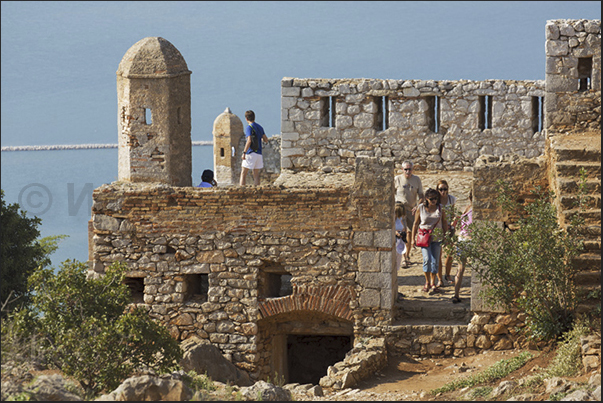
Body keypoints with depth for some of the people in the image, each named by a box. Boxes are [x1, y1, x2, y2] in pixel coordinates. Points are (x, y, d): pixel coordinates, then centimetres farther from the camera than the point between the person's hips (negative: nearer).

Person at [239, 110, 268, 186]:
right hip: (259, 154, 6)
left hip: (250, 153, -6)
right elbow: (266, 140, 16)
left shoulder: (249, 128, -8)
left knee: (243, 173, -4)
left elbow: (249, 141, -19)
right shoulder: (260, 127, 13)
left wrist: (244, 152, -18)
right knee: (256, 175, 8)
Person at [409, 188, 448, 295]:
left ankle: (433, 283, 16)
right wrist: (413, 238, 5)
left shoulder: (440, 209, 2)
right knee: (427, 259, -15)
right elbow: (416, 224, 5)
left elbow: (444, 223, 10)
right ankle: (427, 282, 3)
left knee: (435, 261, 1)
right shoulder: (421, 208, -2)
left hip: (437, 238, 2)